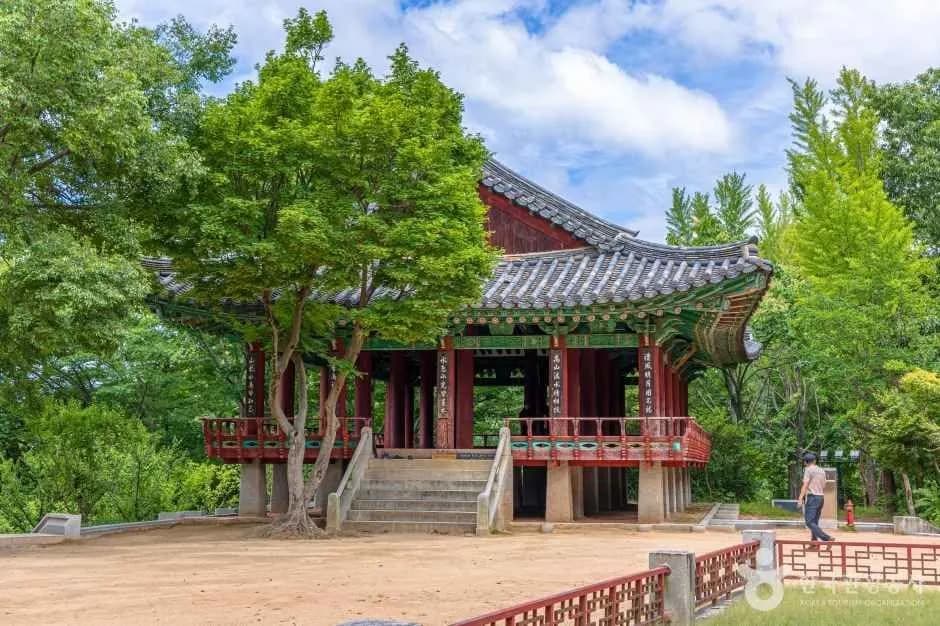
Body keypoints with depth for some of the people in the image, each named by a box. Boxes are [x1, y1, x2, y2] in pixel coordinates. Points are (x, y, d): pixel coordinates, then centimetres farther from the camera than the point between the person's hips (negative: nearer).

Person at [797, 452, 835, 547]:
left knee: (810, 522, -11)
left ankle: (827, 538, -24)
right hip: (820, 498, 8)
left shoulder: (808, 470, -8)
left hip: (812, 497, -8)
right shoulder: (822, 471, 14)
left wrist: (800, 499, -16)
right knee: (815, 522, 12)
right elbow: (824, 487, 17)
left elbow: (805, 485, -15)